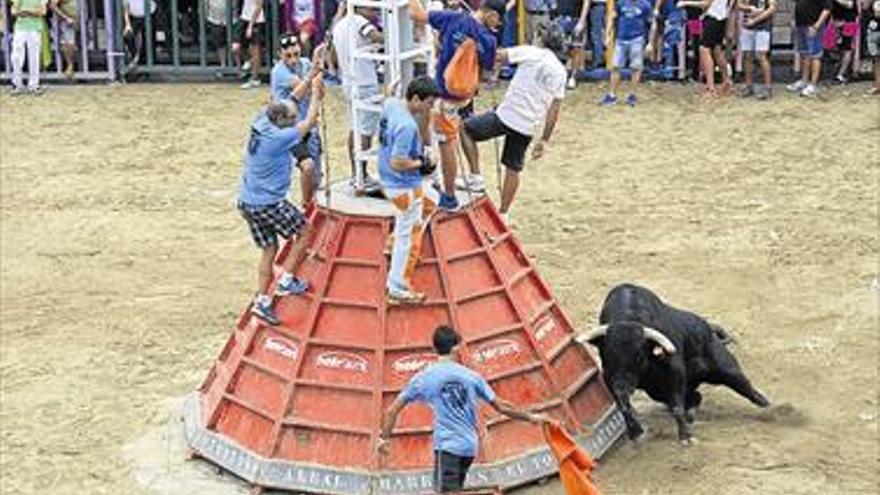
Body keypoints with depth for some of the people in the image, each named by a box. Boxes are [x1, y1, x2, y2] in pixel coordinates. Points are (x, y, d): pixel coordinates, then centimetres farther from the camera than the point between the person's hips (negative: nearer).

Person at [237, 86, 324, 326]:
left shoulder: (260, 124, 2)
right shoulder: (277, 137, -22)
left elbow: (289, 102, 16)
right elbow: (308, 123, -9)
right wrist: (316, 97, 6)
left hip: (247, 202, 8)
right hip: (268, 204, -8)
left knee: (269, 248, 16)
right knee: (303, 231, 13)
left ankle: (262, 301, 15)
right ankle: (286, 282, 11)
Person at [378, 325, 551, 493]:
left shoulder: (423, 378, 2)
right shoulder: (472, 376, 8)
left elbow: (391, 411, 4)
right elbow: (501, 406, 10)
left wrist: (384, 438, 18)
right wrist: (531, 418, 23)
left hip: (447, 446, -4)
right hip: (469, 446, 4)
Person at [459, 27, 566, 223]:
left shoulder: (530, 53, -3)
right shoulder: (560, 72, 9)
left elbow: (497, 56, -9)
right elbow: (554, 109, 8)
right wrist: (544, 139, 11)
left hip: (505, 115, -5)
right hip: (527, 126, 5)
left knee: (466, 129, 14)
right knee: (513, 169, 17)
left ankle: (476, 176, 6)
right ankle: (503, 214, 22)